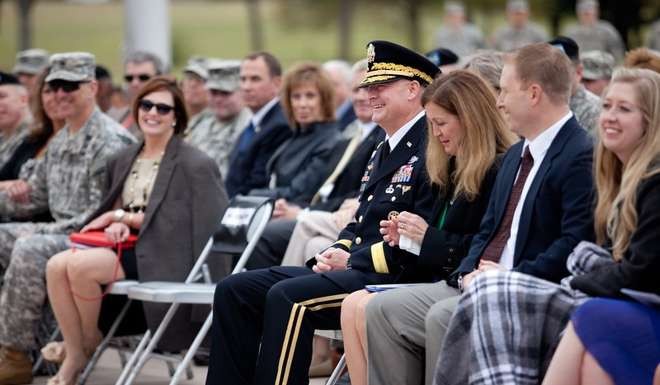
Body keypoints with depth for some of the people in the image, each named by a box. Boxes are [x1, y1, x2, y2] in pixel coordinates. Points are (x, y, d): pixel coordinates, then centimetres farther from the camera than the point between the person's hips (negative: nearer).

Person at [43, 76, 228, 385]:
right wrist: (117, 223, -3)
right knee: (56, 265, -22)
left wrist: (122, 217, -7)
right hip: (126, 245, 7)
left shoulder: (195, 165, -4)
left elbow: (171, 221, -9)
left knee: (79, 264, -28)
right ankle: (73, 354, -15)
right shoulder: (123, 160, 17)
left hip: (161, 256, -7)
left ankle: (90, 344, -4)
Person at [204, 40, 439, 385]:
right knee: (234, 290, -1)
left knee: (288, 298, -31)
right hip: (354, 270, 10)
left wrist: (353, 259, -15)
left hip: (392, 278, -10)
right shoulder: (385, 150, 23)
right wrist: (337, 251, 5)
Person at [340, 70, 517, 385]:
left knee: (370, 309, -21)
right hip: (439, 280, 10)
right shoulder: (456, 170, 19)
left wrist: (429, 237, -14)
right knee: (353, 305, -8)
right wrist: (406, 238, 5)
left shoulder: (498, 172, -12)